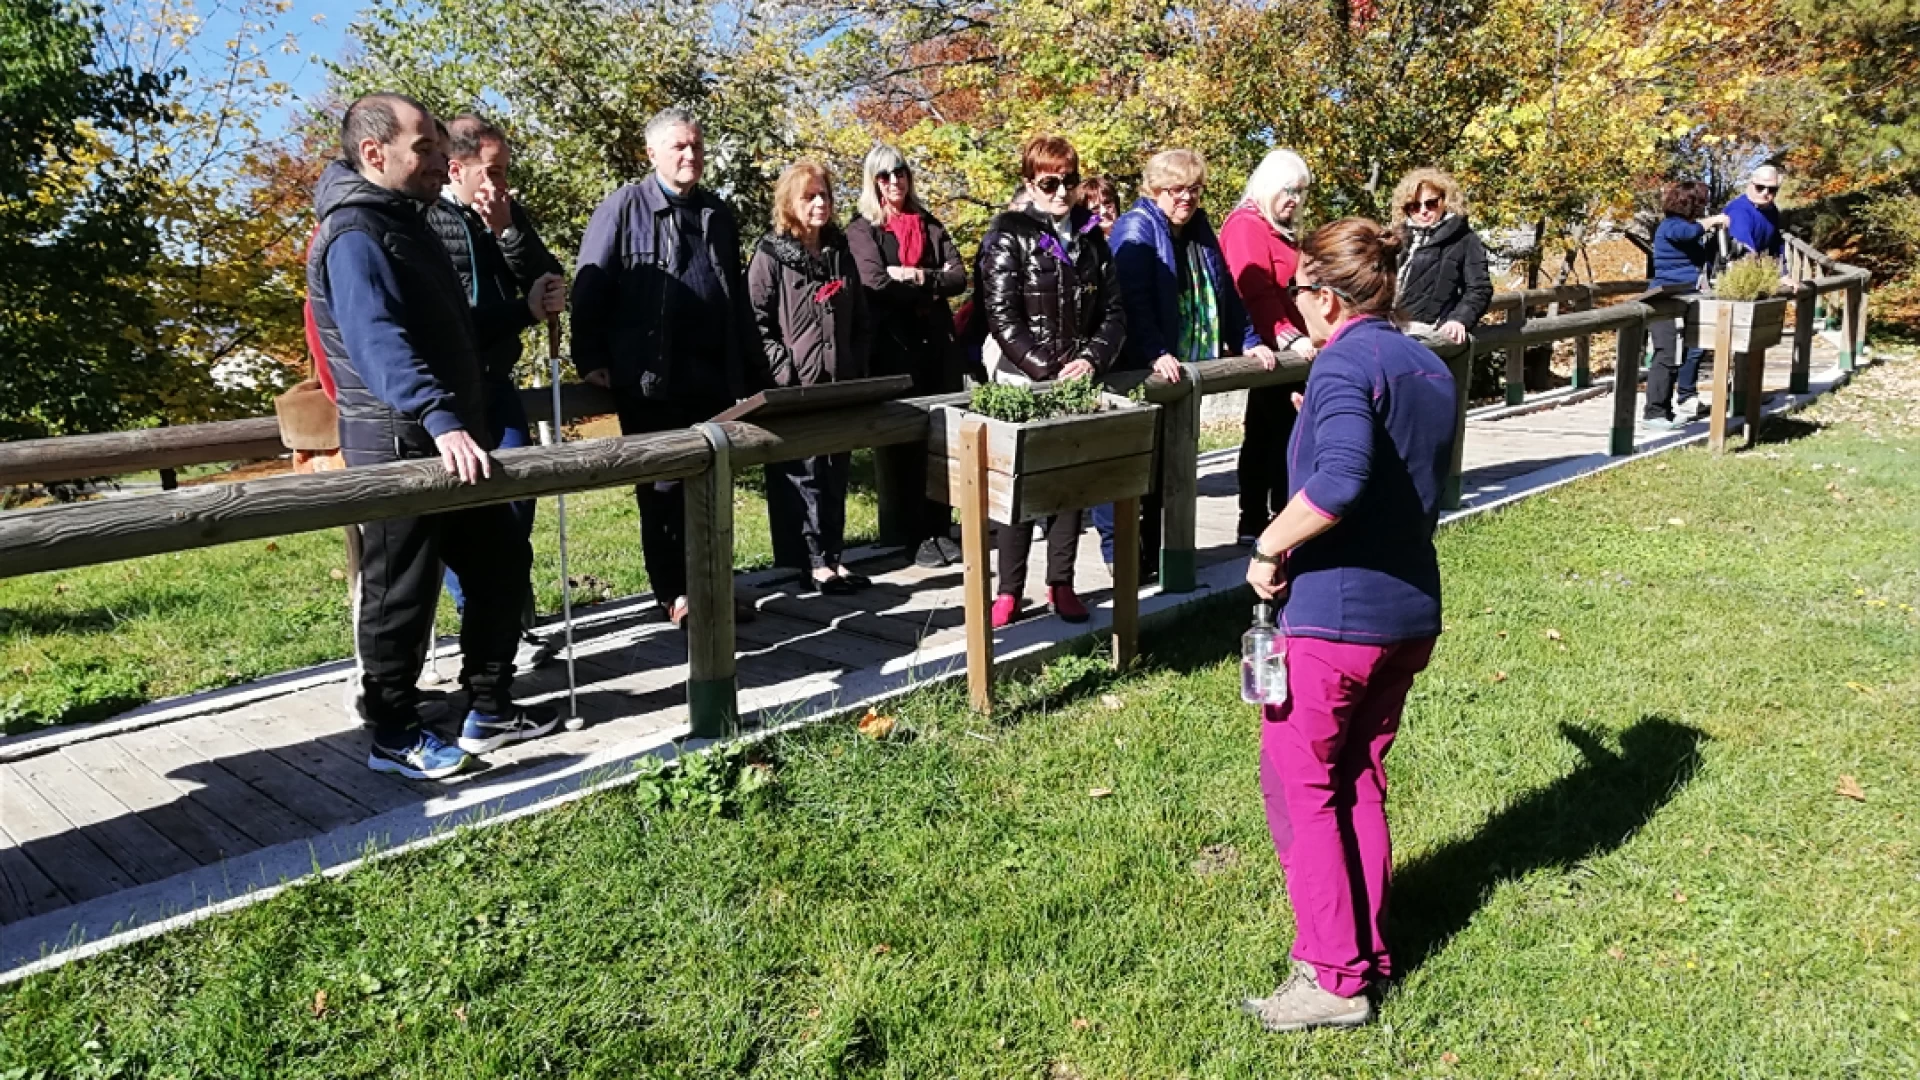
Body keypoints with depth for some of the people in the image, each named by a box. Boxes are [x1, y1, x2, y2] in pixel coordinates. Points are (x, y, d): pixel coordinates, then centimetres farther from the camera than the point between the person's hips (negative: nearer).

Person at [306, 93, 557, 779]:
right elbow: (381, 343, -31)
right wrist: (441, 420, -43)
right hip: (398, 443, -10)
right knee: (400, 593, 0)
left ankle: (489, 709, 25)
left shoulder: (405, 222, 16)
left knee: (502, 564, 14)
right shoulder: (355, 236, -16)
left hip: (452, 435, 10)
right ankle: (395, 738, 14)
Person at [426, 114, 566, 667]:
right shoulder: (425, 221, -9)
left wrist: (507, 230, -10)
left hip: (497, 382, 5)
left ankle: (515, 618, 16)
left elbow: (549, 283, 2)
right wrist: (525, 311, -9)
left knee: (516, 496, 5)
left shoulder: (512, 215, 10)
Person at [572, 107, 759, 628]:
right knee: (662, 486, 3)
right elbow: (590, 285, -2)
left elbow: (738, 298, 20)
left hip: (715, 376, 5)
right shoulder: (623, 208, 1)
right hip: (651, 376, -4)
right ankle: (675, 591, 11)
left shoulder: (718, 214, 16)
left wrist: (751, 368, 18)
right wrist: (591, 359, -9)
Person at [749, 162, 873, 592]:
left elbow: (860, 321, 18)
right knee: (803, 475, -1)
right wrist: (785, 374, -15)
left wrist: (858, 371, 9)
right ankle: (815, 561, 5)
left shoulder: (840, 253, 14)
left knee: (836, 474, 8)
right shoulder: (771, 256, -4)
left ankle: (833, 555, 17)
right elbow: (757, 322, -8)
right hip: (794, 389, -5)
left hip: (841, 387, 6)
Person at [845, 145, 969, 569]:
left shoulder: (930, 225, 16)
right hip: (893, 346, -4)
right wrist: (933, 285, -5)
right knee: (908, 440, -3)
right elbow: (876, 285, -12)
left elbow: (959, 277, 4)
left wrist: (916, 277, -11)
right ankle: (916, 535, 4)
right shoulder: (861, 230, 3)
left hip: (938, 342, 4)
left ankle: (941, 528, 11)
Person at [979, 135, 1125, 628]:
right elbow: (1001, 315, -11)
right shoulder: (1008, 236, -4)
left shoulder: (1091, 237, 11)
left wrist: (1092, 358, -9)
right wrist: (1049, 368, -16)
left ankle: (1061, 584, 20)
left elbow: (1113, 310, 8)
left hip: (1078, 380, 5)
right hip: (1022, 382, -4)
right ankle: (1009, 591, 9)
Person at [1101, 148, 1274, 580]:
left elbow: (1225, 291, 19)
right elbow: (1133, 298, -22)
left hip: (1186, 369, 8)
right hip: (1141, 370, -7)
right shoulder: (1136, 228, -10)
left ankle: (1157, 550, 22)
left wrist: (1248, 341, 11)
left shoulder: (1200, 230, 14)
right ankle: (1122, 549, 8)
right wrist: (1156, 354, -33)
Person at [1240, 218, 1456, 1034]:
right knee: (1360, 779, 20)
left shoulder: (1345, 364, -16)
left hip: (1336, 611, -9)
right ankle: (1371, 951, 29)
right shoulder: (1431, 369, 11)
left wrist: (1269, 549, -20)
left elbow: (1339, 481, -33)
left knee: (1299, 783, 4)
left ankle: (1335, 977, 10)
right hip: (1411, 607, 9)